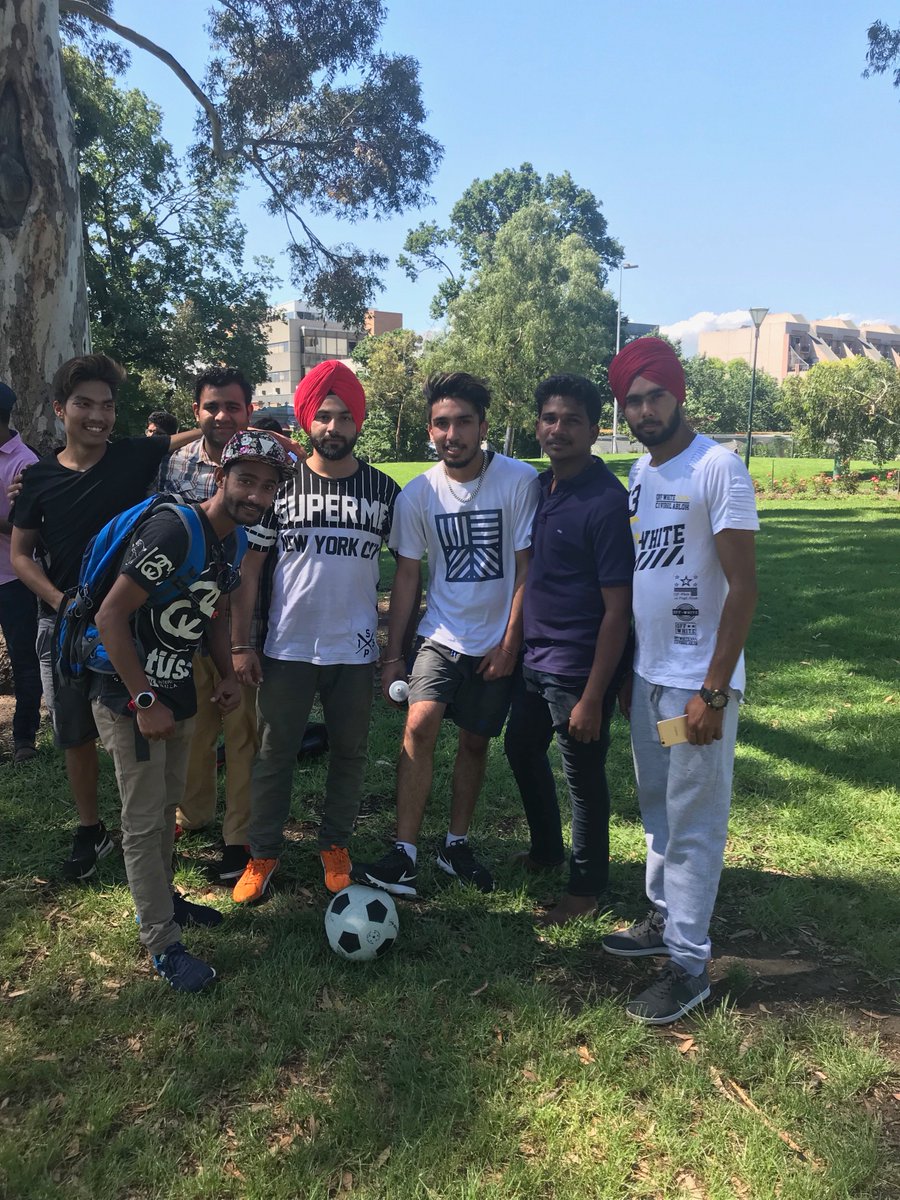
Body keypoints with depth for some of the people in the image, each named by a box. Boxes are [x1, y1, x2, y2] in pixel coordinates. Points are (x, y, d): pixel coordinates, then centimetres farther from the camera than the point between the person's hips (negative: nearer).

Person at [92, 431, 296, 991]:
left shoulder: (237, 539, 2)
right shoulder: (173, 529, -25)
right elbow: (111, 615, -24)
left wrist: (229, 673, 4)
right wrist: (145, 702, -22)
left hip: (178, 694, 8)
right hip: (132, 698, -8)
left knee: (167, 805, 21)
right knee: (145, 821, 2)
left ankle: (161, 897, 40)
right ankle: (163, 944, 13)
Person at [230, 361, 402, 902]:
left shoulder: (383, 489, 1)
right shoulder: (281, 485, -1)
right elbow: (249, 568, 1)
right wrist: (241, 644, -4)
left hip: (356, 652, 1)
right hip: (287, 649, -1)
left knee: (349, 754, 12)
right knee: (274, 756, 7)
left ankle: (335, 846, 30)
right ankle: (264, 854, 22)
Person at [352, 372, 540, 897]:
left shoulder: (520, 481, -12)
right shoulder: (418, 494, -4)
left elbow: (527, 568, -8)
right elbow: (406, 577, 2)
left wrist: (510, 642, -10)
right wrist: (393, 654, 1)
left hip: (498, 641, -1)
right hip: (442, 635, 1)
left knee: (475, 741, 9)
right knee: (420, 726, -17)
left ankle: (456, 844, 28)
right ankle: (405, 857, -10)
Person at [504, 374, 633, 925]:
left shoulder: (608, 502, -19)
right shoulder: (541, 487, 5)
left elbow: (618, 610, -20)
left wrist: (592, 697, -20)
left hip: (579, 667, -8)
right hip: (535, 656, 9)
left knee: (583, 776, 7)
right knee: (521, 747, 23)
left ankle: (587, 885, 29)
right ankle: (546, 848, 46)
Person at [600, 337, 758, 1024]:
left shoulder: (718, 469, -15)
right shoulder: (639, 474, 9)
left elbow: (743, 588, -17)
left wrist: (714, 691, -20)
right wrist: (624, 670, 16)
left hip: (698, 682, -7)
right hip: (647, 675, 8)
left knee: (694, 824, 1)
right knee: (657, 808, 18)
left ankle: (688, 966, 13)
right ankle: (664, 919, 34)